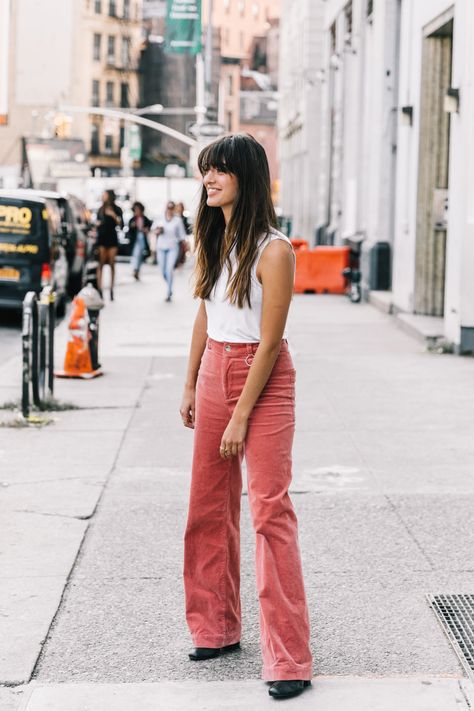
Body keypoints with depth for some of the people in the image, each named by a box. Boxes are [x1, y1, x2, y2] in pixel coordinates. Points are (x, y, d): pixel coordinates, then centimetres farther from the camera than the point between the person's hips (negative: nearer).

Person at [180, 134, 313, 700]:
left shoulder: (273, 251, -16)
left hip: (263, 378, -8)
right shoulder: (211, 241, 7)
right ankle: (217, 626, 27)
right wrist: (190, 386, 14)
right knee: (210, 504, 13)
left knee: (270, 509, -11)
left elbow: (269, 340, -17)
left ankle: (288, 658, -8)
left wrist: (241, 418, -16)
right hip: (215, 372, 8)